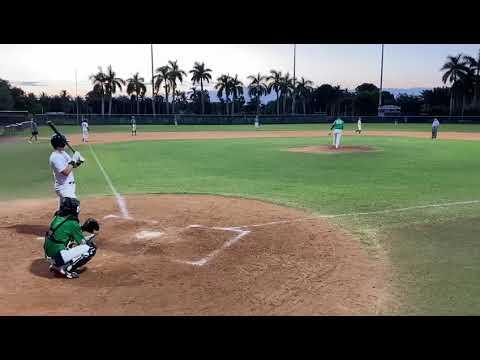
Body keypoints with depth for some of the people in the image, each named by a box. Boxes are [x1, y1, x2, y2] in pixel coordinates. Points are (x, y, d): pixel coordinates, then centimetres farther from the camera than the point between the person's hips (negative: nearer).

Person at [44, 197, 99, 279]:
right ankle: (65, 269, -5)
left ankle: (55, 265, 17)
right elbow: (82, 242, -4)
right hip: (58, 257, -8)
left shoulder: (57, 218, 7)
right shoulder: (72, 223, -14)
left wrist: (83, 228, 21)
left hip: (49, 255, 8)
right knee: (91, 249, -5)